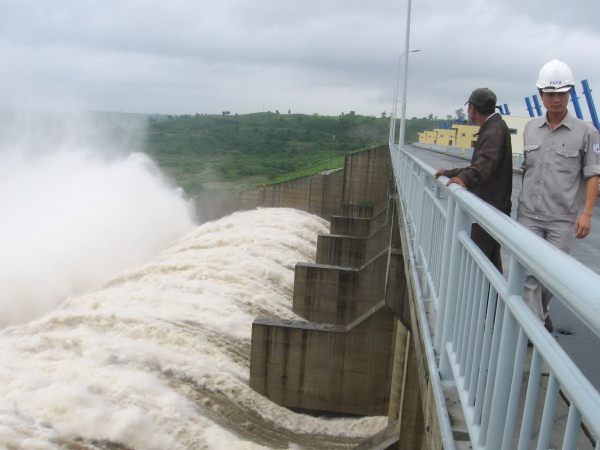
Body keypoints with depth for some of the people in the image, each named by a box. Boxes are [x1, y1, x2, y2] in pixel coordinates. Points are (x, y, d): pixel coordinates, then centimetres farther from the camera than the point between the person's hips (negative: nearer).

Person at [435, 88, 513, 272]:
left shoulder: (495, 129, -16)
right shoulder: (491, 128, 20)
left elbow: (487, 161, -36)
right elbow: (478, 166, 27)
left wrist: (465, 178, -52)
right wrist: (450, 173, 25)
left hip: (490, 208, -11)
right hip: (489, 205, 11)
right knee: (491, 257, 17)